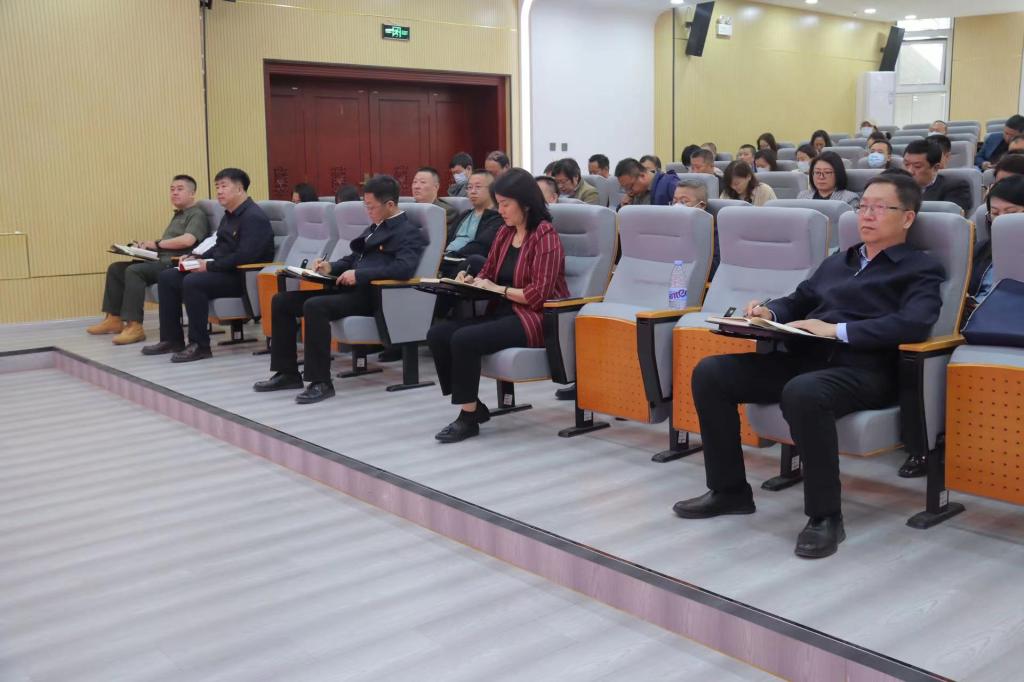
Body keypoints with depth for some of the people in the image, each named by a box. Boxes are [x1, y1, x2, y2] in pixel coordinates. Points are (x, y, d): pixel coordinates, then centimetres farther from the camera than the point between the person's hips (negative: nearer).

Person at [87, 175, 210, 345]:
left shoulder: (197, 214, -4)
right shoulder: (178, 215, 26)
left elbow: (187, 240, -21)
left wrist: (157, 244, -10)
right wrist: (147, 245, 2)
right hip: (161, 261, 10)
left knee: (134, 271, -30)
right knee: (115, 268, 6)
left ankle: (134, 326, -31)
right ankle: (114, 319, 5)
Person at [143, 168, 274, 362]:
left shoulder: (253, 217, -15)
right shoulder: (229, 215, 18)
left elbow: (245, 256, -25)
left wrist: (210, 266, -21)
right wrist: (196, 258, 6)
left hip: (242, 277, -11)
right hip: (222, 271, 11)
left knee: (193, 282, -32)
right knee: (167, 277, 5)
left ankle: (200, 346, -23)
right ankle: (171, 339, 8)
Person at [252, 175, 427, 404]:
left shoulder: (409, 233, -5)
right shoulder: (375, 227, 22)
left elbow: (404, 268, -23)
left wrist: (359, 274, -24)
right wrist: (331, 267, 7)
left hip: (371, 294, -9)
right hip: (349, 288, 9)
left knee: (314, 306, -33)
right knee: (280, 301, 1)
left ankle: (321, 382, -26)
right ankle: (287, 373, 5)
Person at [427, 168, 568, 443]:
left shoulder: (545, 236, -11)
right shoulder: (504, 233, 12)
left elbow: (539, 295, -17)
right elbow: (488, 274, 22)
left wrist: (498, 289, -15)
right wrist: (471, 281, 1)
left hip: (535, 318, -8)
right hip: (504, 312, 8)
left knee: (464, 339, -28)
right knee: (437, 333, -12)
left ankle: (469, 417, -12)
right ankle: (473, 406, -2)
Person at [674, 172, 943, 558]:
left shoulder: (921, 269, 6)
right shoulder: (836, 261, 27)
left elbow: (914, 324, -12)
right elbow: (798, 302, 29)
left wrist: (837, 330, -18)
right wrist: (769, 313, 4)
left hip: (863, 368, -7)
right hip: (804, 357, 7)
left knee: (803, 393, -40)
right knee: (710, 372, -11)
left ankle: (825, 516, -24)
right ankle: (729, 490, 0)